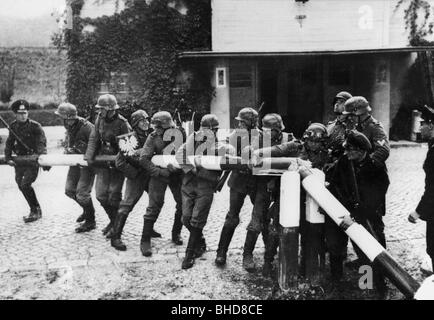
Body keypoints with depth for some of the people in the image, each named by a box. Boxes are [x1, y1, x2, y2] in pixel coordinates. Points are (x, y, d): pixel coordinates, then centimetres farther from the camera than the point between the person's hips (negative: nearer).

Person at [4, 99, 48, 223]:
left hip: (33, 160, -6)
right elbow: (9, 143, 11)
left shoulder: (35, 126, -12)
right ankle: (37, 210, 25)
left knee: (25, 185, -16)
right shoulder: (13, 126, 6)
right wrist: (8, 158, 0)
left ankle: (35, 212, -1)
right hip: (19, 160, 7)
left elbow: (42, 144, -17)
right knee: (21, 185, 10)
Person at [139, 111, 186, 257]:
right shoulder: (153, 137, -12)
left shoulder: (180, 133, -7)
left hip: (177, 174, 3)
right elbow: (144, 159, -14)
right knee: (154, 206, -6)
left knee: (183, 204, 6)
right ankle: (145, 241, 3)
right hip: (159, 174, -3)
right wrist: (159, 171, -22)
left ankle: (176, 233, 27)